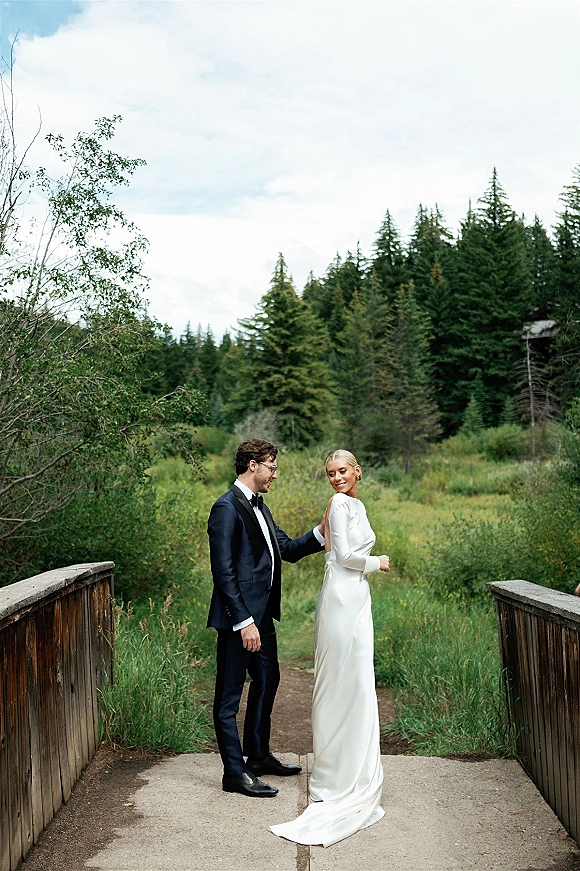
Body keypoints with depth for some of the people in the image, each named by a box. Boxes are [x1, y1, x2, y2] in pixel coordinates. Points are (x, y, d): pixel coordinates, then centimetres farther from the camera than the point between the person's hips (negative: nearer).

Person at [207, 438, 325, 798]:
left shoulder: (259, 506, 14)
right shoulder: (227, 507, -16)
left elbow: (288, 549, 16)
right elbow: (223, 570, -21)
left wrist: (321, 533, 0)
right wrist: (244, 622, -23)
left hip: (262, 613, 11)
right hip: (239, 617, -11)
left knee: (267, 681, 21)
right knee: (230, 696, 1)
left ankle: (259, 756, 36)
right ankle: (235, 772, 11)